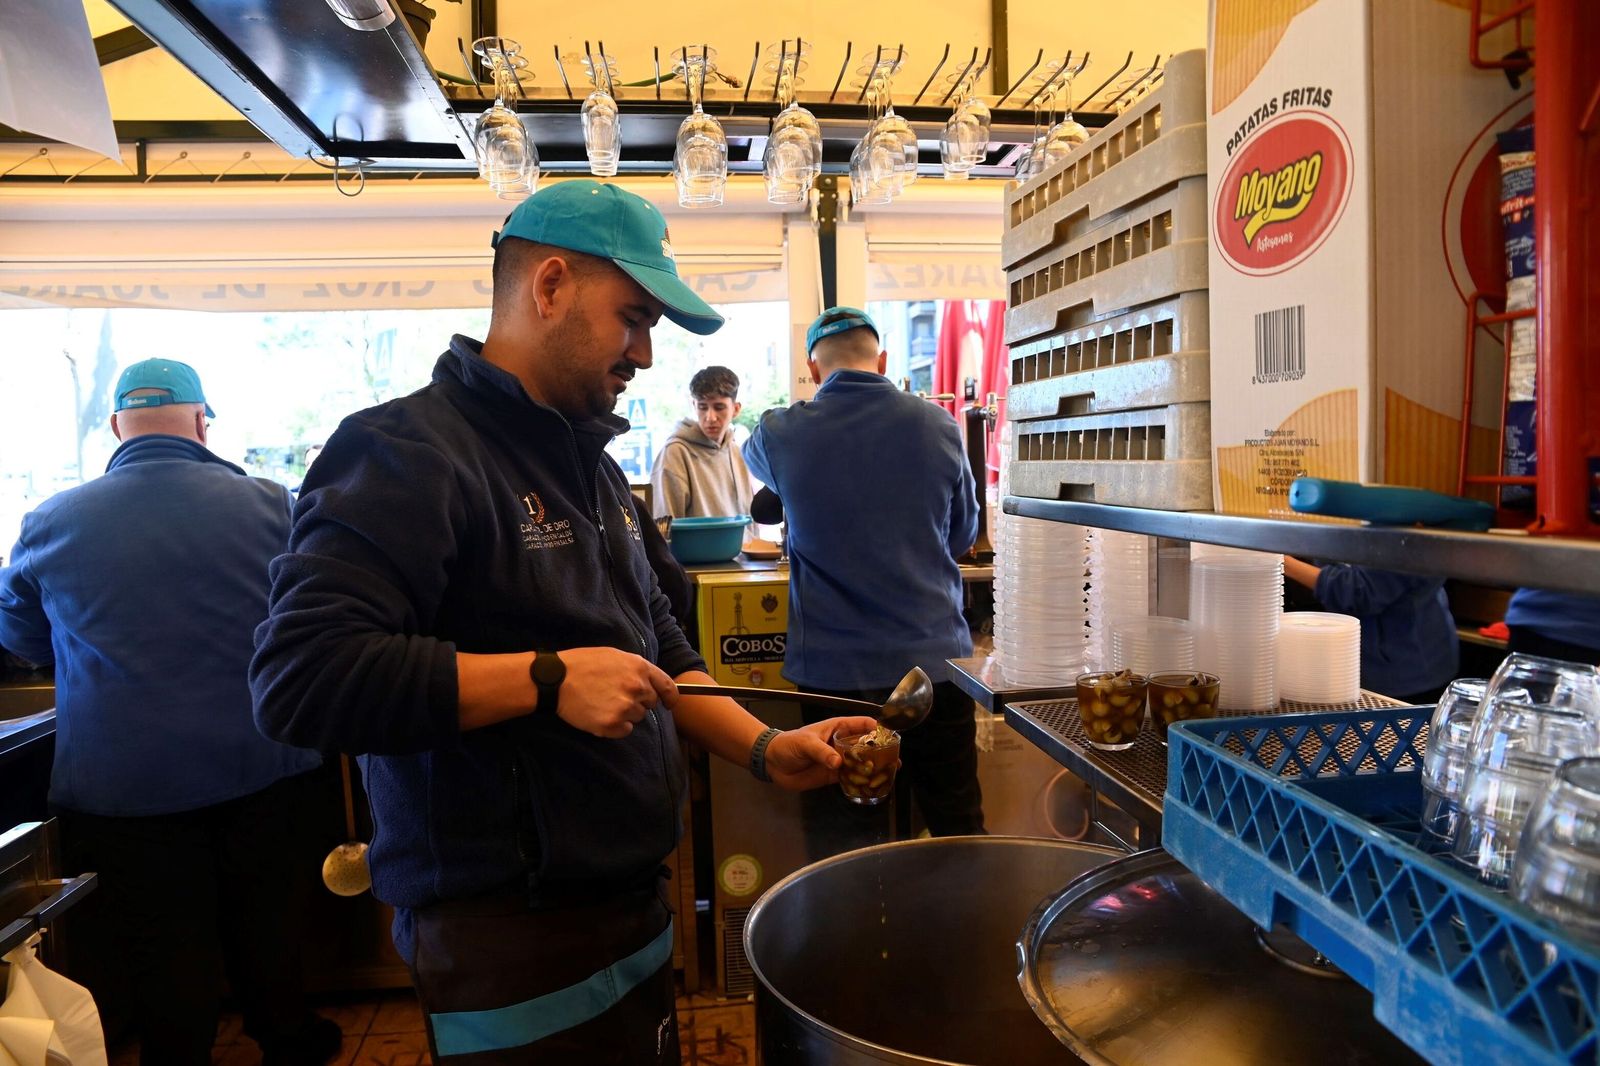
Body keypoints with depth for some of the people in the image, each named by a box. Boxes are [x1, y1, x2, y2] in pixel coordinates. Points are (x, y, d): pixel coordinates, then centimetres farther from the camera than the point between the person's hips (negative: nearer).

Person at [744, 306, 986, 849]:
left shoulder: (781, 433, -6)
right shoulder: (939, 426, -4)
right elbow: (963, 536, 10)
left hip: (831, 667, 0)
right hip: (934, 656, 1)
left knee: (838, 839, 14)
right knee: (958, 828, 14)